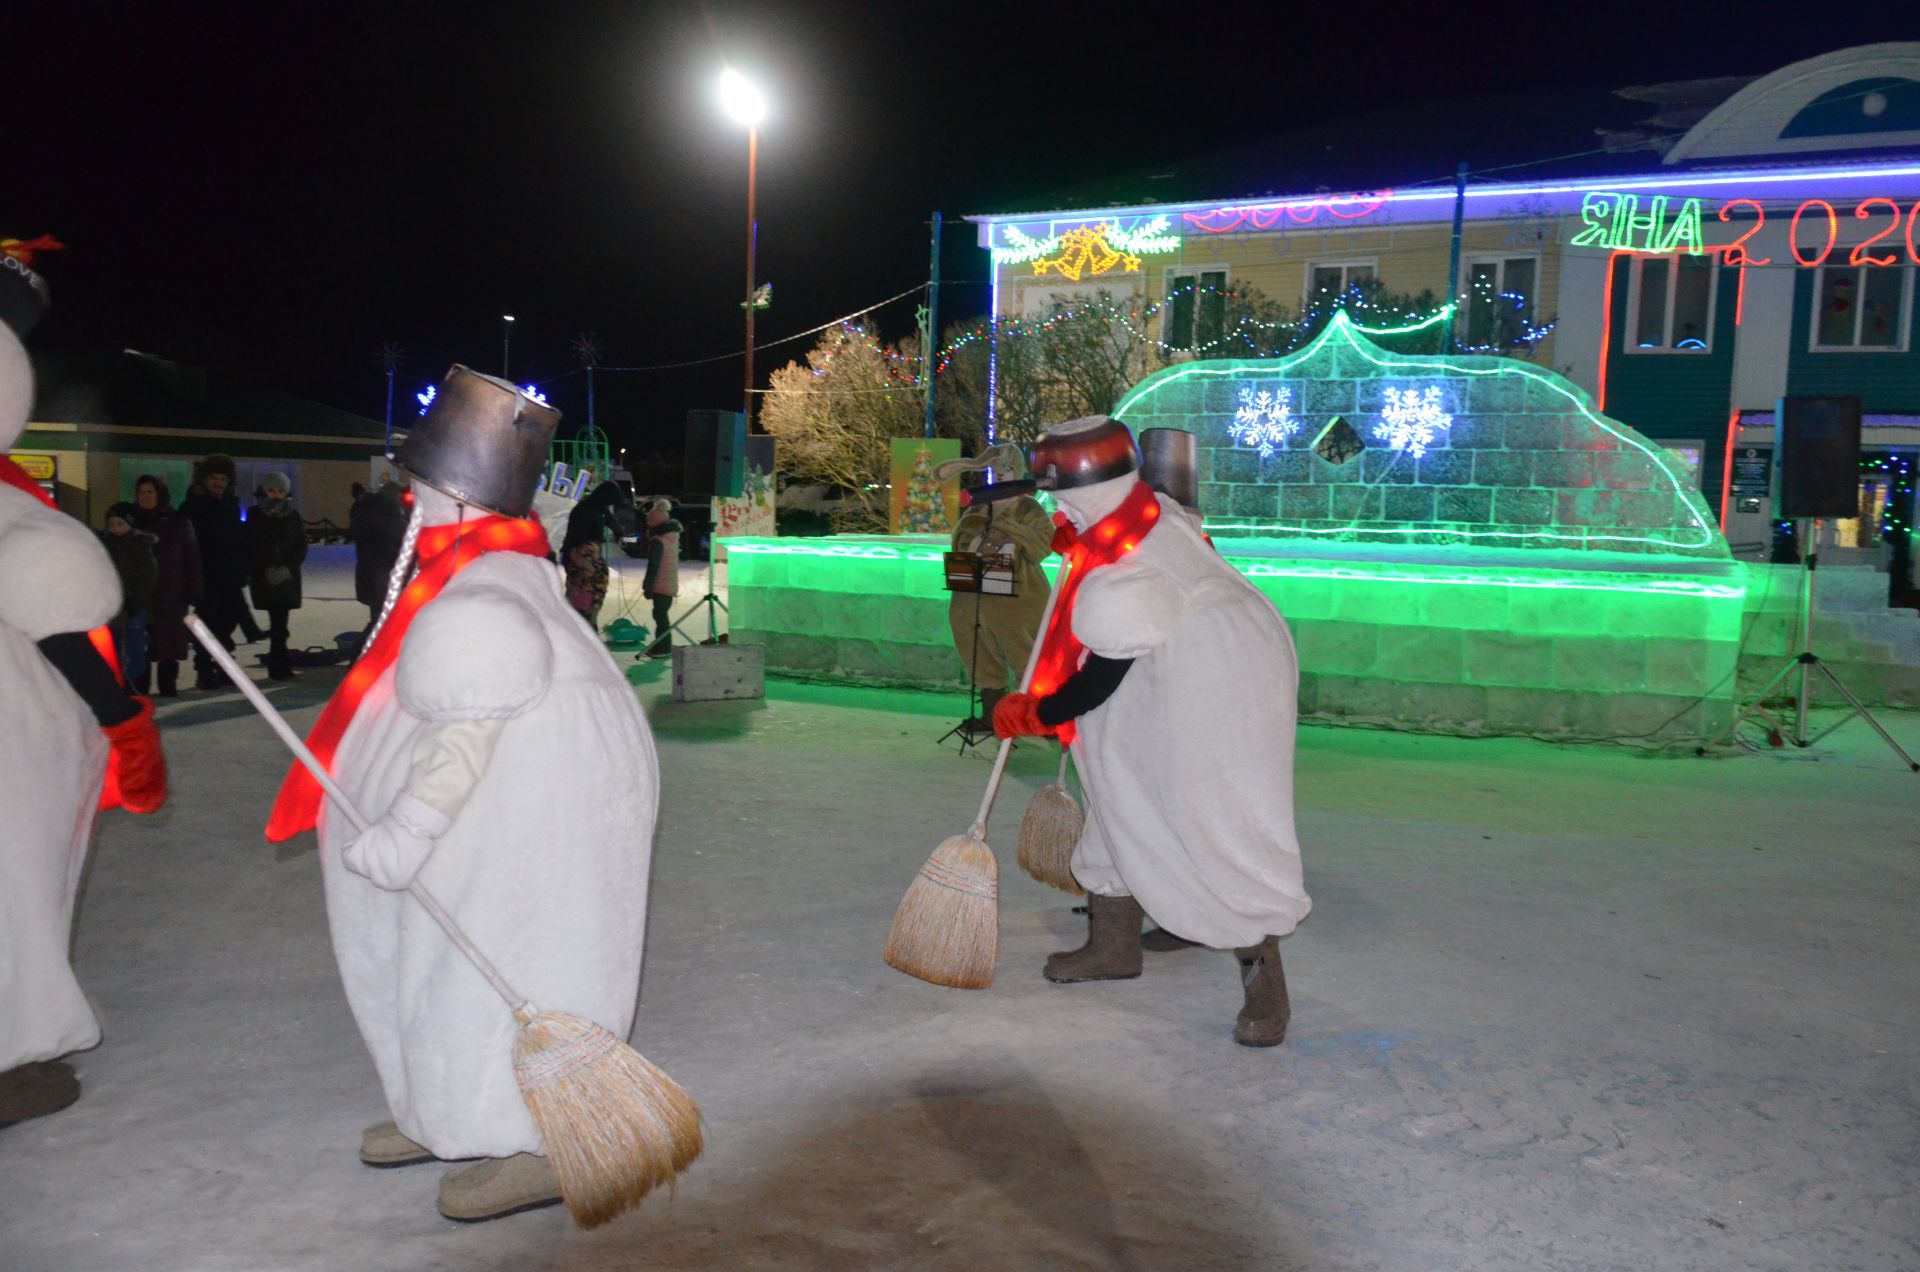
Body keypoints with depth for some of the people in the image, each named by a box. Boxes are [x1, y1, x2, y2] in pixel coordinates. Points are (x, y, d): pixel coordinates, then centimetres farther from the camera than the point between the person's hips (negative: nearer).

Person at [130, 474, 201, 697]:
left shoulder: (178, 523, 5)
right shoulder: (132, 522, 7)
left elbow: (192, 558, 3)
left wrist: (192, 591, -4)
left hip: (171, 593, -1)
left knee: (170, 640, 3)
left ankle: (168, 685, 12)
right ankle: (140, 687, 5)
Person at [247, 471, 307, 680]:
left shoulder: (293, 515, 8)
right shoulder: (256, 516, 4)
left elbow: (302, 546, 6)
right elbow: (251, 547, 1)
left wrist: (288, 567, -8)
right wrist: (267, 569, -10)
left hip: (288, 576, 1)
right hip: (265, 577, -1)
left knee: (280, 620, -3)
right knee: (277, 620, -8)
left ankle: (278, 664, 3)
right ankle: (280, 664, -4)